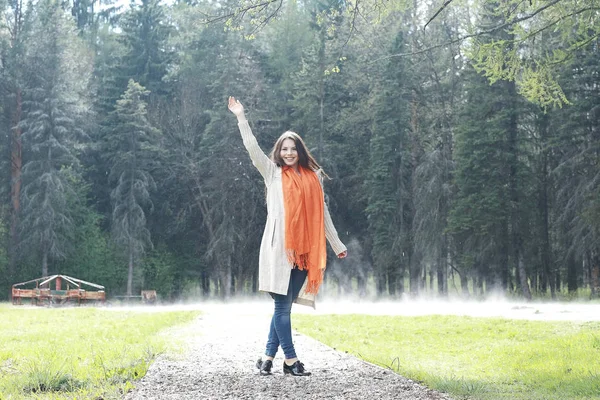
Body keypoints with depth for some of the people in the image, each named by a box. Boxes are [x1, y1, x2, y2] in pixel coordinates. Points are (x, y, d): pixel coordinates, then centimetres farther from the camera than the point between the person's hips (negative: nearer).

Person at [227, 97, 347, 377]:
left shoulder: (313, 177, 14)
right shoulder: (273, 173, 8)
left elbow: (322, 214, 18)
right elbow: (252, 148, -1)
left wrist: (337, 244, 19)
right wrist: (241, 117, -5)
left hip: (305, 249, 3)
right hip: (279, 247, -3)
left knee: (285, 306, 4)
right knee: (282, 305, -6)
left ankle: (268, 358, 11)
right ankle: (290, 360, -2)